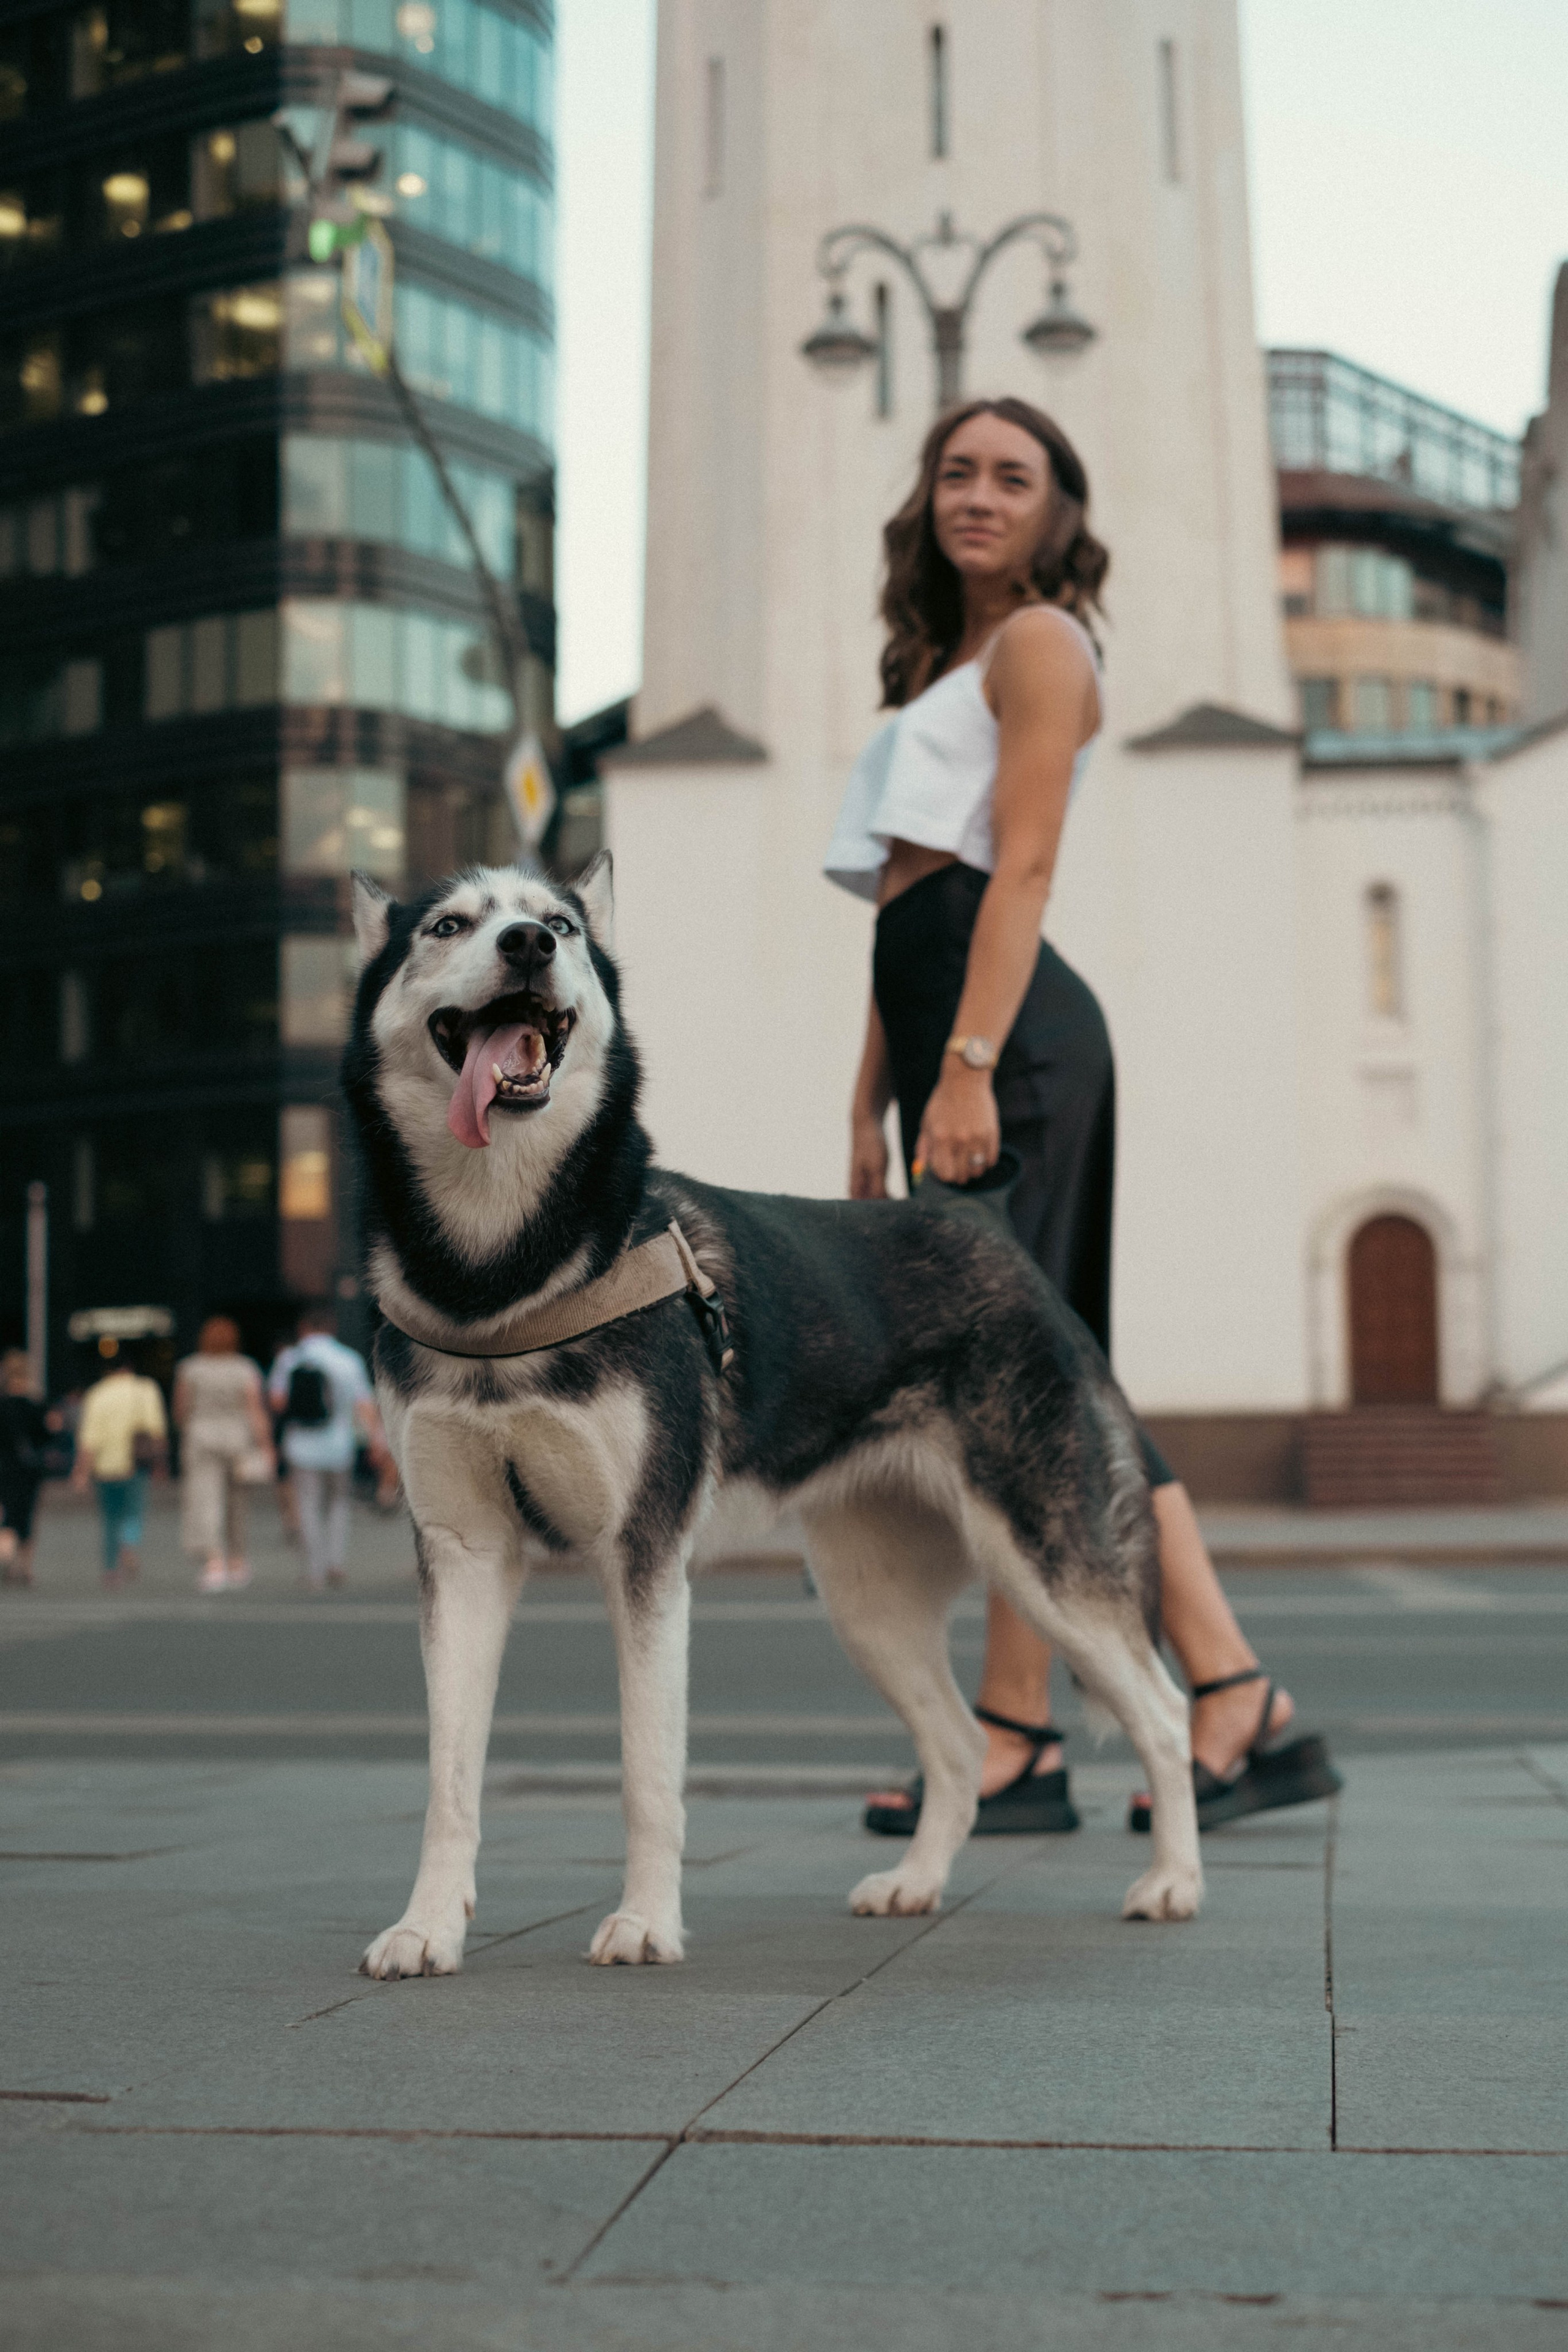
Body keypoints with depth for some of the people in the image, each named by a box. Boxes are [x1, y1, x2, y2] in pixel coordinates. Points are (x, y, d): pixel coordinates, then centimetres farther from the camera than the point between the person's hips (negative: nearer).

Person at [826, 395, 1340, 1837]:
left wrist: (968, 1065, -20)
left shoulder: (1040, 639, 2)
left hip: (1009, 1025, -10)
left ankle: (1016, 1743, -4)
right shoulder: (934, 663, 29)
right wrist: (871, 1106, 21)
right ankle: (1241, 1709, 7)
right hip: (943, 1016, 10)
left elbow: (1023, 866, -10)